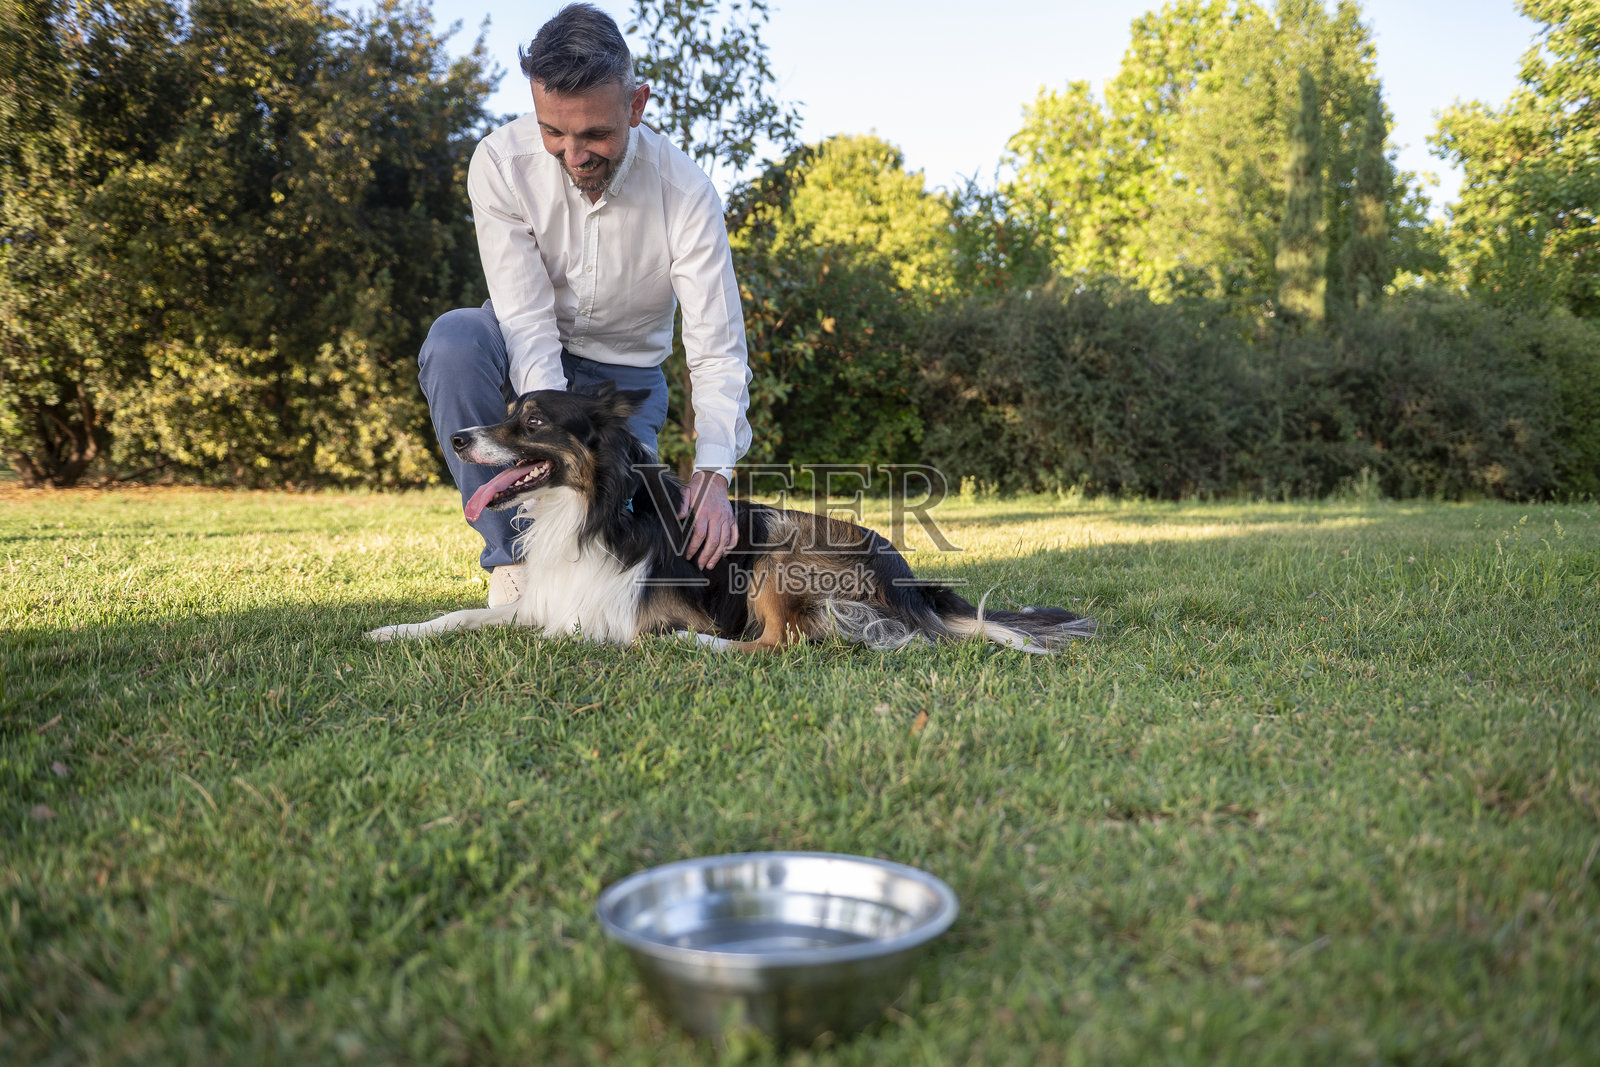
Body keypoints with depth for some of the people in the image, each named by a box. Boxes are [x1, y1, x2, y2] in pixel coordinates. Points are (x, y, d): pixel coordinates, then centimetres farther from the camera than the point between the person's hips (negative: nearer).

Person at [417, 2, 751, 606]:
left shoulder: (684, 191, -22)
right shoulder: (500, 163, -21)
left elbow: (718, 352, -24)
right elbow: (526, 321, -25)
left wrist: (713, 472, -40)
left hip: (623, 372, -1)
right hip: (525, 358, 1)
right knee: (455, 338, -35)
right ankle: (512, 558, -22)